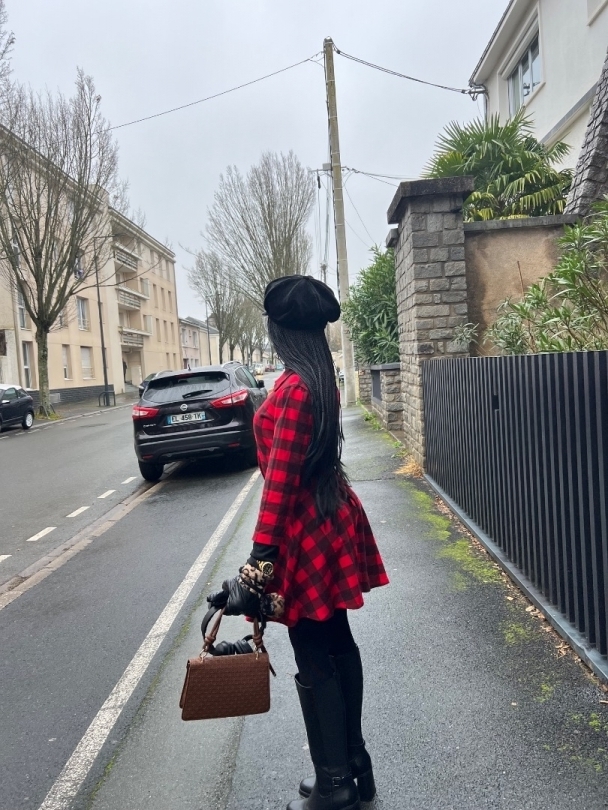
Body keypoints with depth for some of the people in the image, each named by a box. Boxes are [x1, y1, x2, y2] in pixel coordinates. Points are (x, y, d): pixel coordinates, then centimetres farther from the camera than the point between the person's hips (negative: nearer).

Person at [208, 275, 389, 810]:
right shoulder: (321, 380, 7)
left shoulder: (294, 388, -20)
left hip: (307, 532, -9)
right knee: (338, 645, 18)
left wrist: (260, 561, -22)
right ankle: (353, 765, 34)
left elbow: (280, 480, -24)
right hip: (332, 522, 9)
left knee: (315, 663, 5)